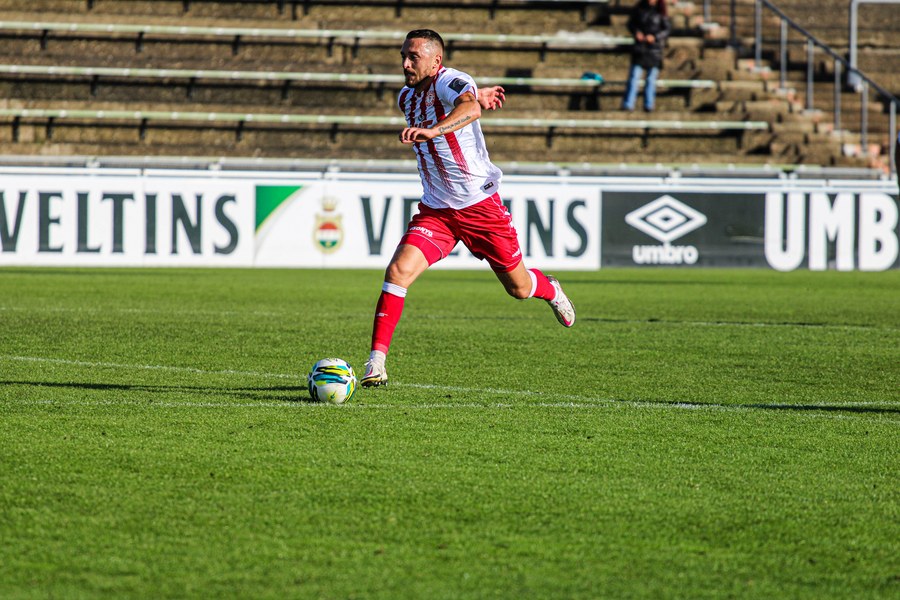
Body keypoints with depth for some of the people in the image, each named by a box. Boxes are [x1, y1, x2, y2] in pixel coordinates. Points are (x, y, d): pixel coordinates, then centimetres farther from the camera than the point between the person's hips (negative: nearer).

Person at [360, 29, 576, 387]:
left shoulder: (449, 82, -18)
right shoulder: (406, 98, 5)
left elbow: (470, 108, -43)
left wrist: (432, 129, -58)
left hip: (480, 205, -5)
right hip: (435, 210, 5)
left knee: (518, 287, 10)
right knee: (398, 271, -19)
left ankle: (550, 290, 48)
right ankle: (376, 363, -16)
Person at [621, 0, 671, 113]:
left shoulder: (661, 12, -4)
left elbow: (667, 29, -1)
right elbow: (631, 23, 10)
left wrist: (655, 37, -15)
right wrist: (636, 32, -10)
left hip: (654, 48, -1)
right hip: (640, 47, 1)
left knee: (652, 78, 3)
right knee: (634, 76, -6)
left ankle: (649, 105, 11)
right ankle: (628, 104, -7)